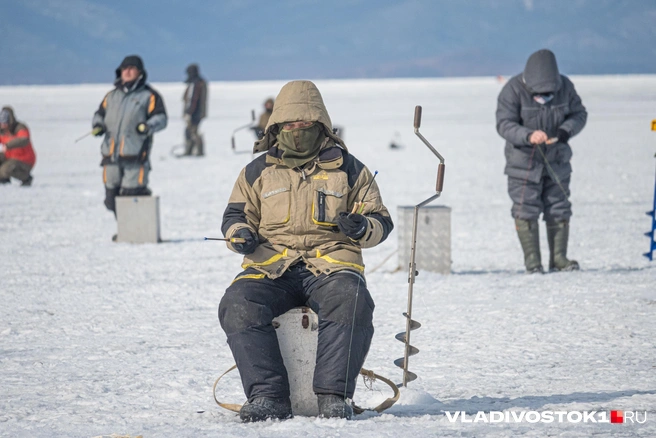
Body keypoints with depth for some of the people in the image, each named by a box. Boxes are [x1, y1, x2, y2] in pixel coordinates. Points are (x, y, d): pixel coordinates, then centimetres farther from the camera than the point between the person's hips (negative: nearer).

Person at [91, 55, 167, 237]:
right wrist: (98, 125, 7)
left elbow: (160, 118, -2)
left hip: (135, 154, -6)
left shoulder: (149, 95, 6)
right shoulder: (112, 96, 23)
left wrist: (148, 126, -23)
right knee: (112, 195, 6)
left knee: (133, 194, -13)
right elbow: (100, 114, 30)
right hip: (111, 154, 6)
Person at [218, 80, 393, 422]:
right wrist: (241, 234, -2)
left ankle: (333, 395, -33)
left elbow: (381, 221, 16)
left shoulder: (348, 169, 15)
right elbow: (235, 215, 23)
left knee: (351, 302, -37)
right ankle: (268, 396, -30)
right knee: (237, 305, -31)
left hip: (331, 264, -1)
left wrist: (362, 227, -8)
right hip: (271, 267, 1)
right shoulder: (258, 171, 18)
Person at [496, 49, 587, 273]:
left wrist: (565, 131, -21)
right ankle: (532, 261, 1)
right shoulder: (513, 90, -18)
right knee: (526, 211, -4)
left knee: (559, 210, 5)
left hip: (557, 160, 3)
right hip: (524, 160, -3)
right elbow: (504, 124, -21)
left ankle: (558, 258, 12)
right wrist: (528, 136, -39)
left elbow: (579, 114, 1)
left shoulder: (565, 86, -6)